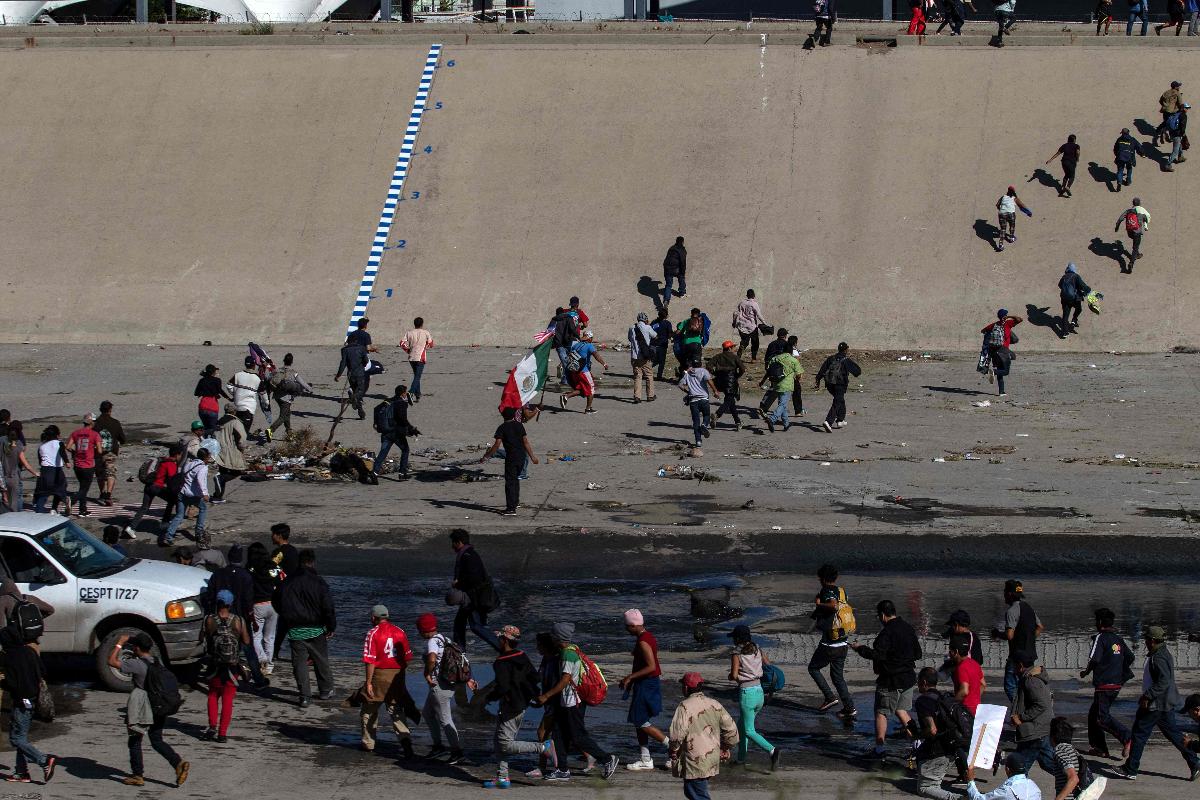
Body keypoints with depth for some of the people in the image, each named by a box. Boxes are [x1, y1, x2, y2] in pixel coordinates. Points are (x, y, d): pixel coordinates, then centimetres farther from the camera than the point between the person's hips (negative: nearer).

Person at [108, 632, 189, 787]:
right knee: (157, 741, 16)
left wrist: (119, 643, -8)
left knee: (135, 741, 9)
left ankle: (137, 775, 15)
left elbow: (112, 661, -16)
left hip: (142, 708, -7)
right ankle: (178, 763, -1)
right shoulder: (157, 663, 7)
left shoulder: (137, 664, -16)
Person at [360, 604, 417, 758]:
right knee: (396, 710, 7)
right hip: (398, 675, 4)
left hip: (379, 676, -4)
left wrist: (368, 682, -11)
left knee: (369, 709, 14)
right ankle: (405, 737, -15)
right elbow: (407, 657, 7)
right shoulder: (399, 632, 5)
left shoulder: (373, 633, -9)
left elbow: (370, 660, -14)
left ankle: (368, 743, 22)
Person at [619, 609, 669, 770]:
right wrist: (631, 680, 19)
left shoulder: (643, 642, -19)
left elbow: (651, 667, -25)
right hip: (648, 684, 10)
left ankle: (674, 747, -2)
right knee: (639, 722, 12)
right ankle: (645, 759, 15)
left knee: (641, 722, -6)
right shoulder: (648, 637, 12)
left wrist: (630, 677, -20)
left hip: (646, 685, -10)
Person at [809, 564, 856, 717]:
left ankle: (830, 697, 6)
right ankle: (850, 708, 12)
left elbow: (833, 605, -38)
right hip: (843, 644, 7)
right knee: (838, 676, 17)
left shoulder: (827, 592, -17)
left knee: (813, 668, 15)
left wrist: (819, 604, -21)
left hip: (829, 645, -7)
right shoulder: (842, 591, 7)